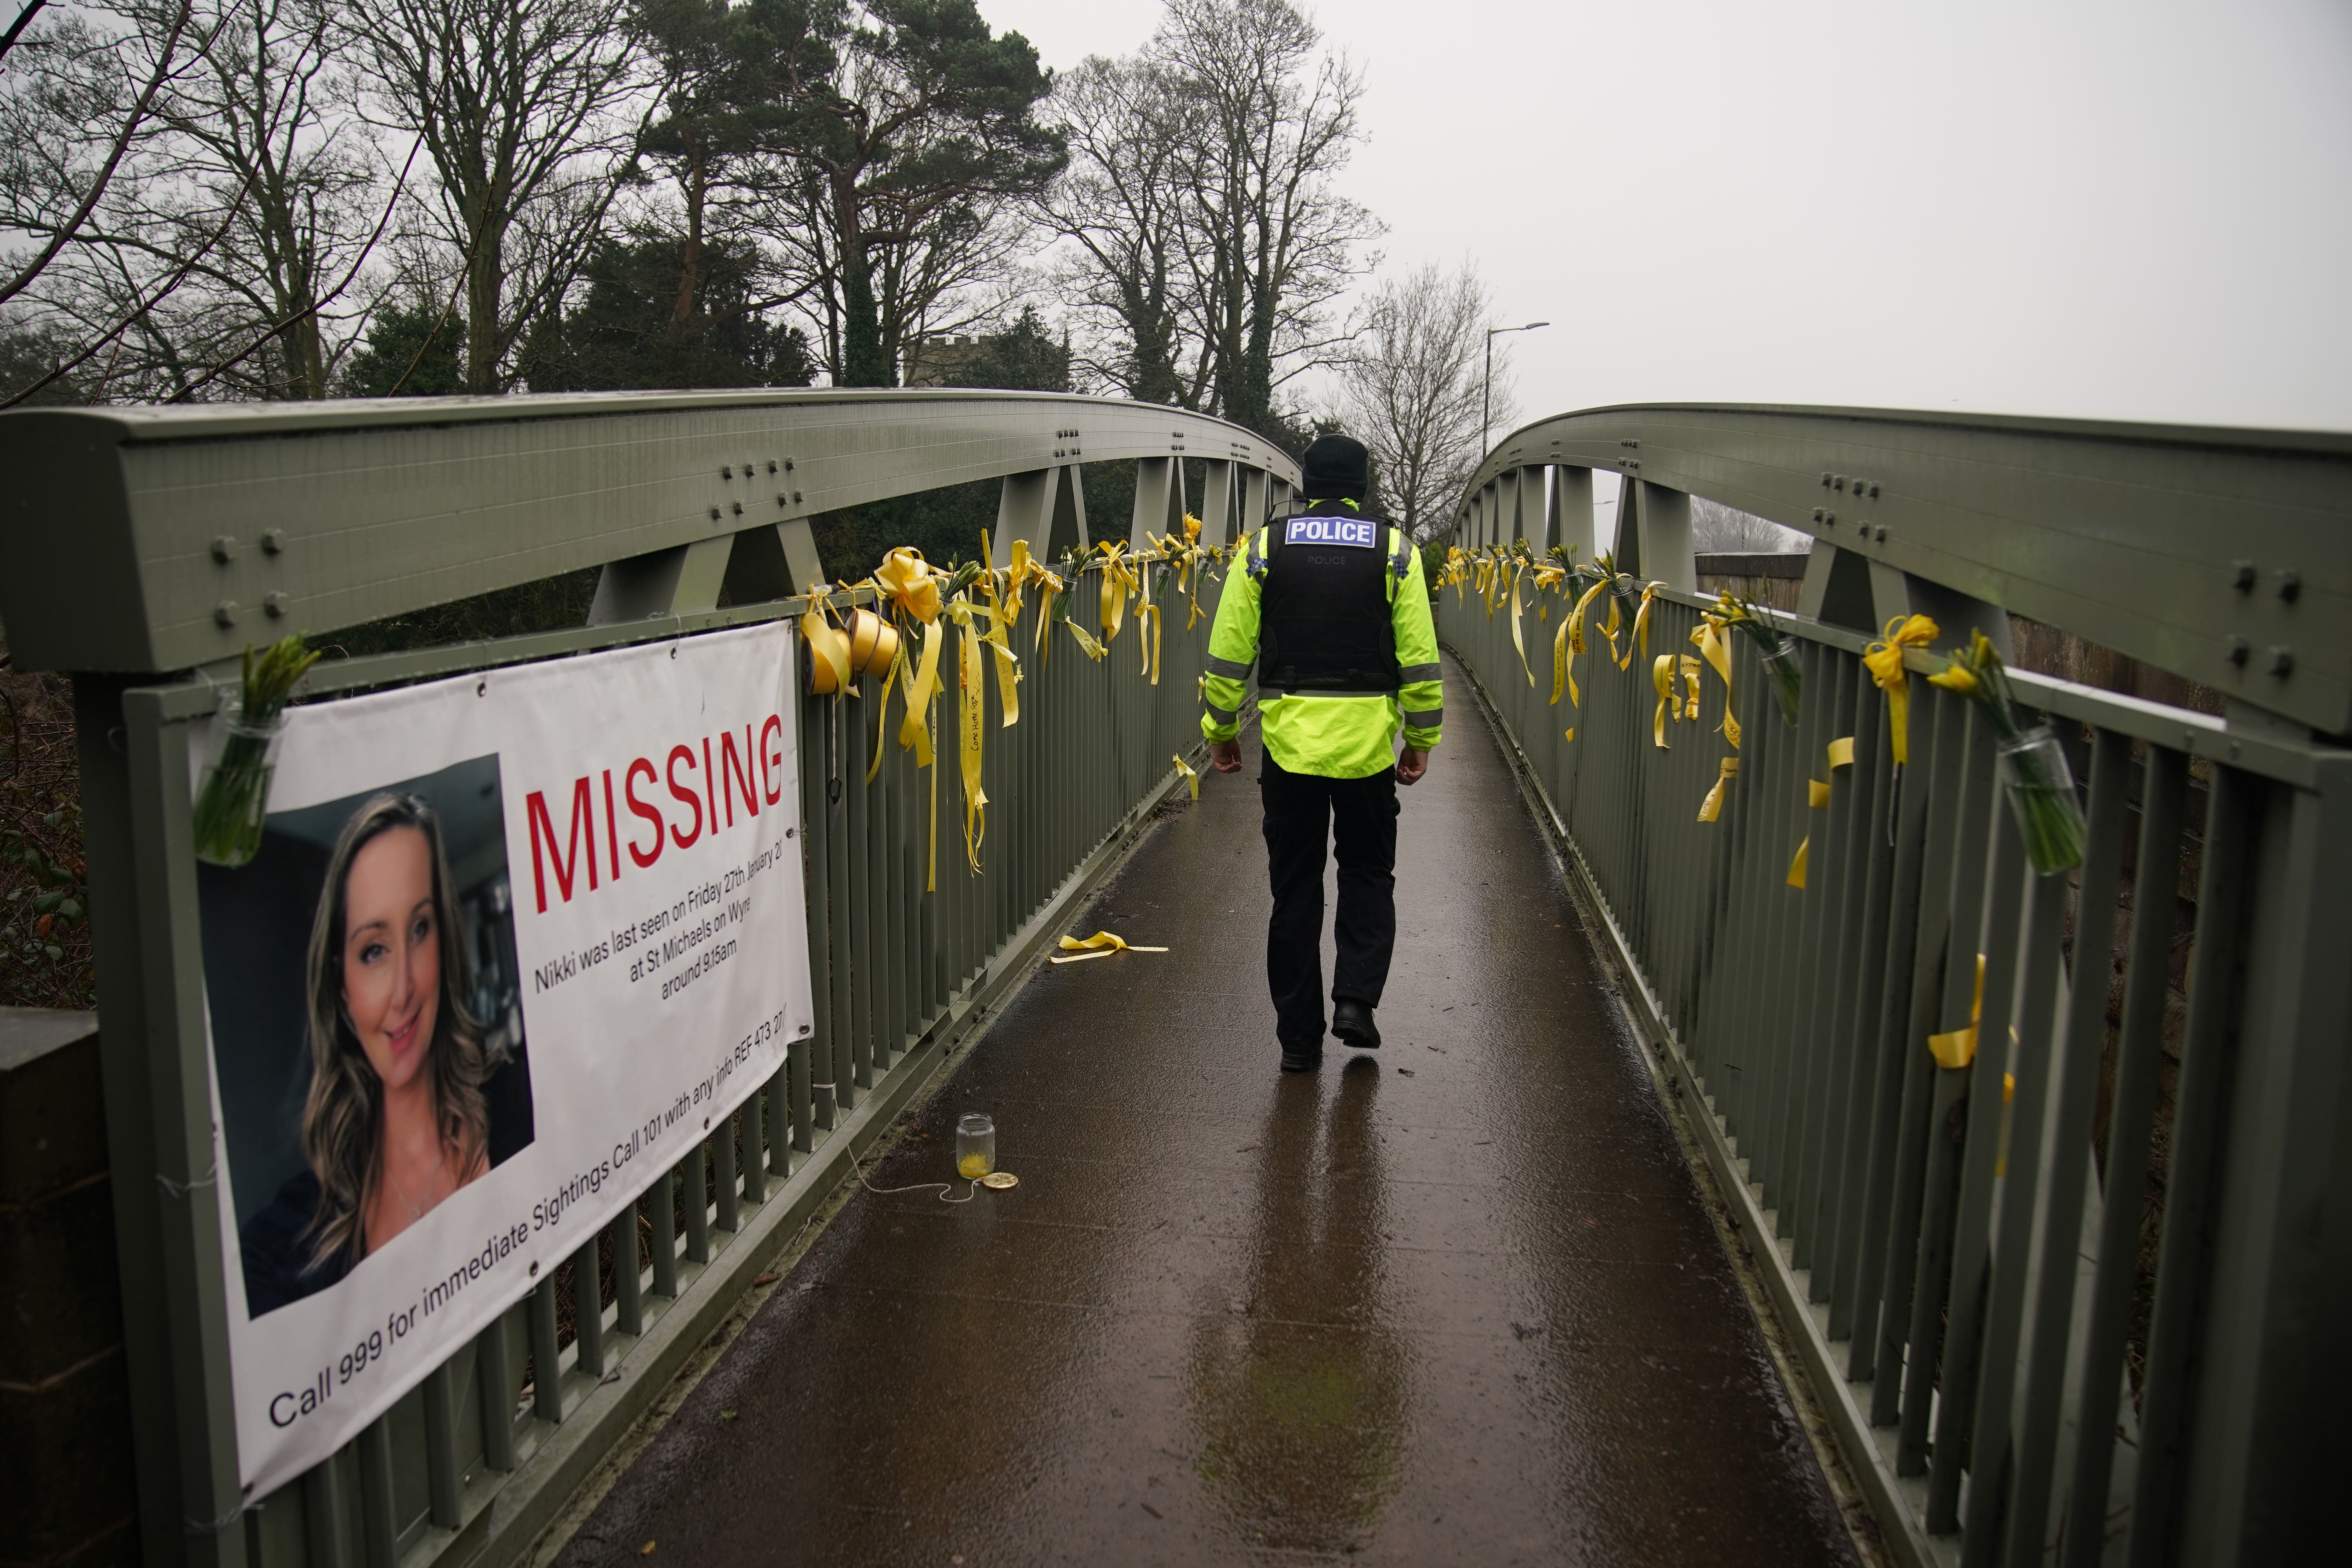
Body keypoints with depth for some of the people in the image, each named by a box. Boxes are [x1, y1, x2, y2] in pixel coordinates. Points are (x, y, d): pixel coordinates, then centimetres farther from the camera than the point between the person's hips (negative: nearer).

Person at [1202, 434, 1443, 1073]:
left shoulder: (1264, 547, 2)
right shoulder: (1394, 548, 1)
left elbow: (1228, 651, 0)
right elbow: (1419, 655, -1)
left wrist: (1221, 729, 11)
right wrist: (1421, 737, 8)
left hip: (1288, 740, 0)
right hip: (1367, 742, 0)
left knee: (1294, 887, 9)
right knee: (1367, 874, 19)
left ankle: (1299, 1037, 14)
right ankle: (1356, 998, 4)